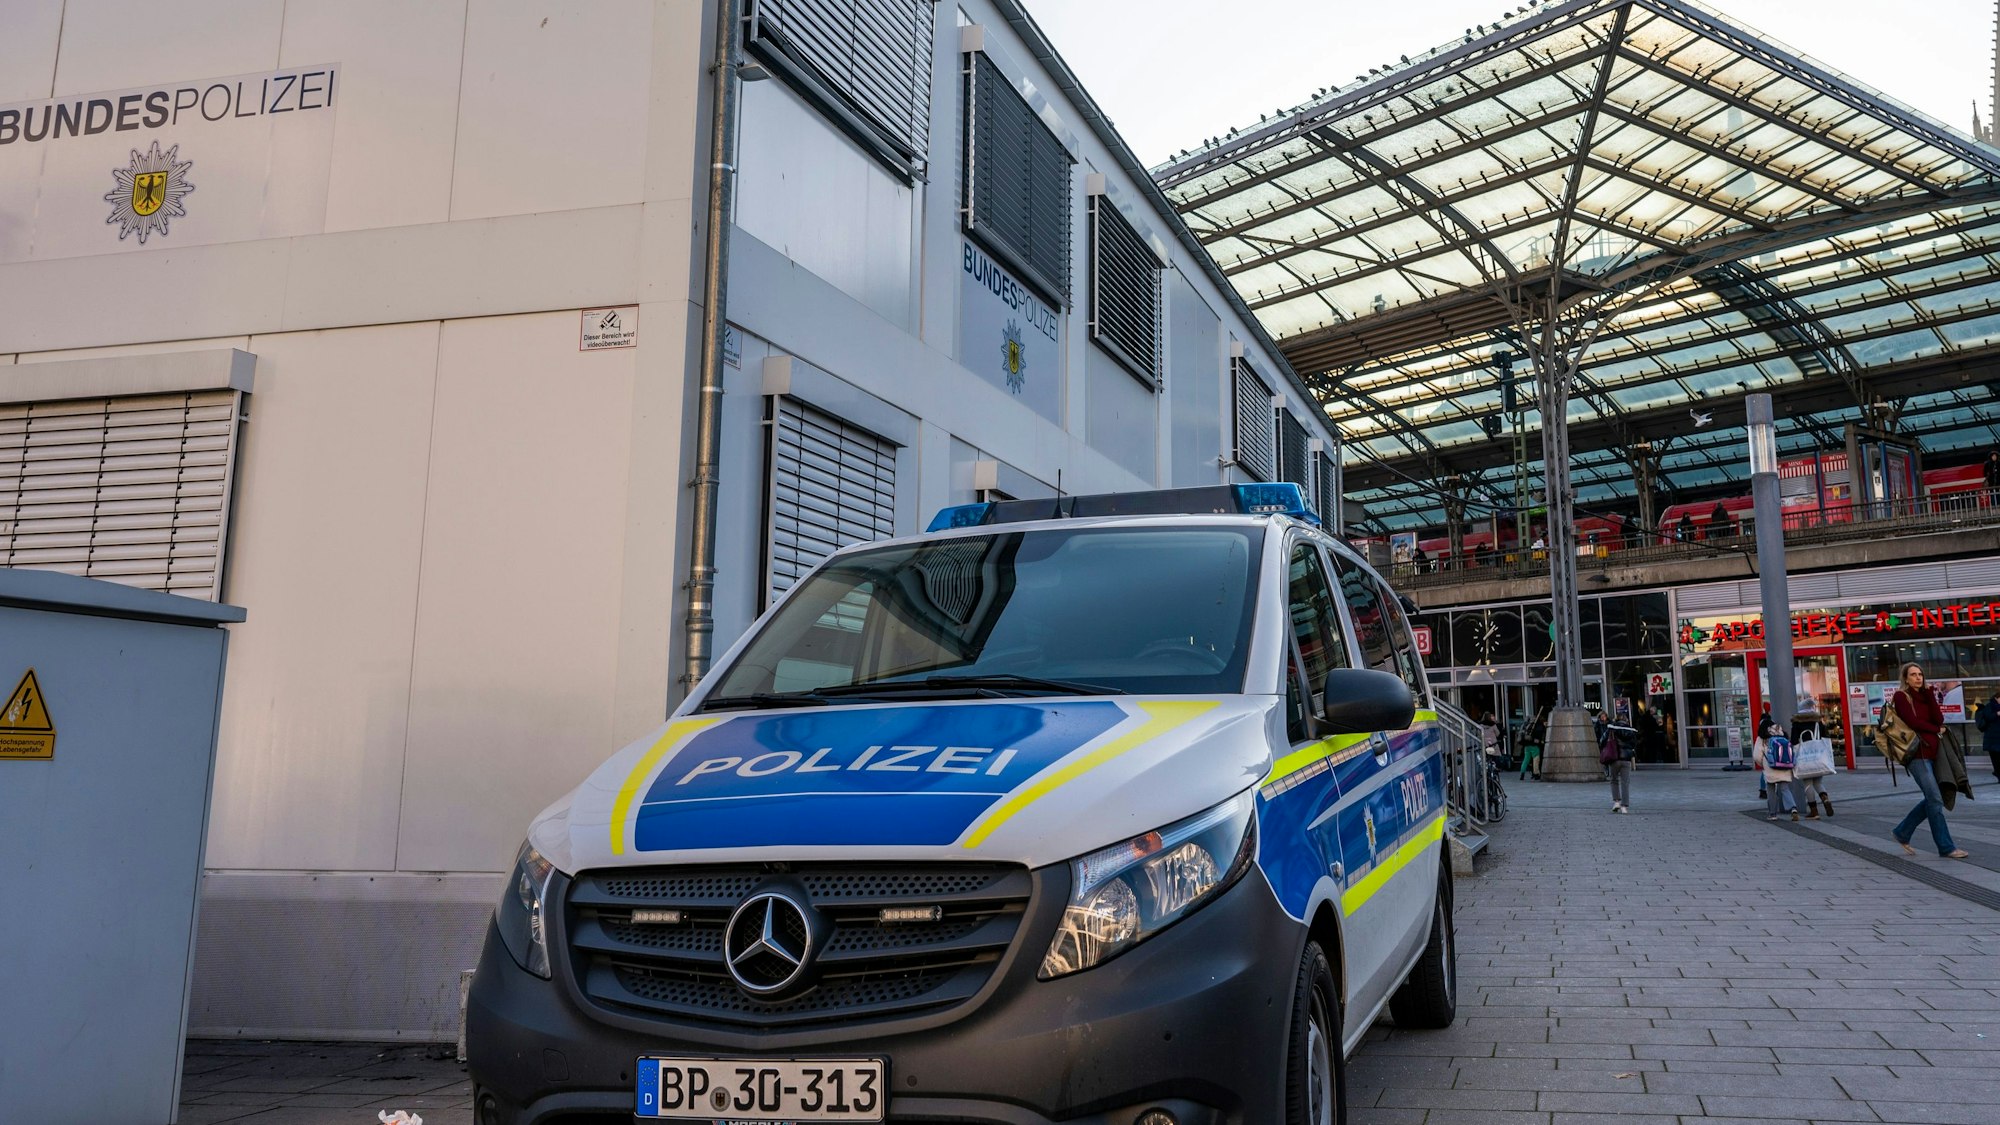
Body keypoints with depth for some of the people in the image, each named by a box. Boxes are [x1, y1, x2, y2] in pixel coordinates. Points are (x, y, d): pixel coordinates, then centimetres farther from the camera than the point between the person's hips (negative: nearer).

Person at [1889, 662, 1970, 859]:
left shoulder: (1925, 696, 18)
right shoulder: (1901, 697, -1)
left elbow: (1939, 719, 3)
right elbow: (1912, 722, -12)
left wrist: (1929, 694, 0)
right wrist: (1936, 729, 2)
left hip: (1932, 752, 7)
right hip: (1916, 753, -7)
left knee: (1932, 799, 7)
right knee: (1935, 800, -10)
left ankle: (1902, 833, 21)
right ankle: (1946, 848, -7)